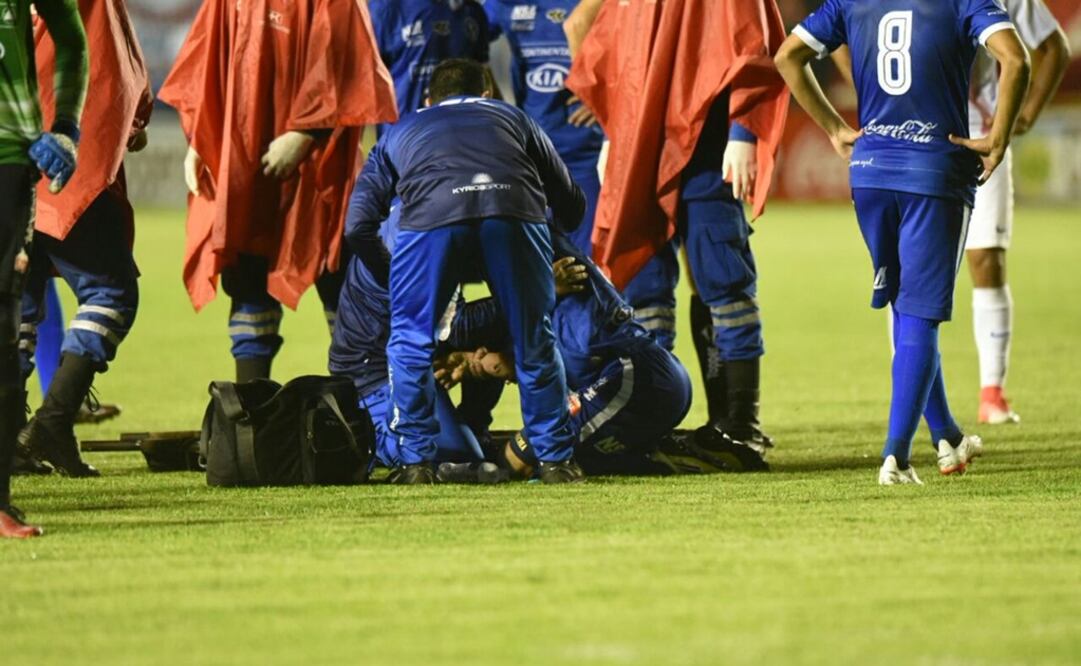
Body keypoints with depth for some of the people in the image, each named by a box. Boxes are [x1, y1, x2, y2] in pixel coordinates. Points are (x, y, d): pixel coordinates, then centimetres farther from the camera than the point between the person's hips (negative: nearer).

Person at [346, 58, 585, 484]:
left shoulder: (400, 132, 38)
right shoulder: (511, 118, 40)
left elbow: (359, 227, 28)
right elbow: (571, 205, 40)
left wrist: (393, 283, 43)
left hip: (431, 214, -1)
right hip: (514, 209, 1)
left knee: (411, 340, 18)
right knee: (534, 341, 17)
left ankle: (416, 461, 16)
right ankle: (555, 459, 20)